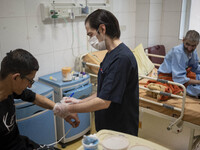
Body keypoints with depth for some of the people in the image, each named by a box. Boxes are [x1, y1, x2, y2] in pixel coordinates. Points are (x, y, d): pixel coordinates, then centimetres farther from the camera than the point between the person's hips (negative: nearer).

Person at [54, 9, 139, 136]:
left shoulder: (122, 58, -25)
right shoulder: (111, 54, 6)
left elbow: (104, 102, -26)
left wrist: (68, 109, -16)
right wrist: (80, 102, 5)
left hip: (121, 130, -8)